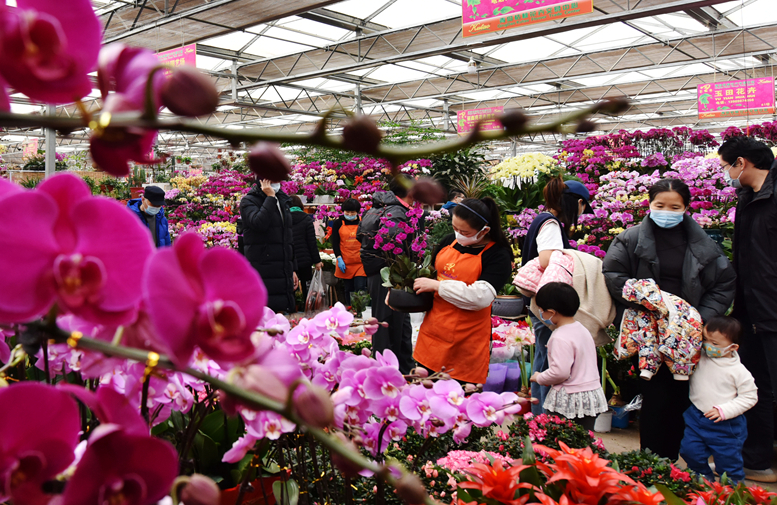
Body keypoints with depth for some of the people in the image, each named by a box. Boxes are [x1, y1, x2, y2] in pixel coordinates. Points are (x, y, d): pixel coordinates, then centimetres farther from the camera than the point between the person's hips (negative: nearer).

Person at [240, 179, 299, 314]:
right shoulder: (249, 201, -2)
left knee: (286, 312, 7)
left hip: (284, 271, 7)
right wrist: (270, 197, -16)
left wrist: (292, 269, 19)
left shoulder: (283, 201, 19)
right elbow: (258, 223, -25)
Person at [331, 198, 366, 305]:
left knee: (360, 288, -11)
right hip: (345, 263, 1)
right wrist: (339, 258, -7)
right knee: (348, 290, 9)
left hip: (360, 262, -1)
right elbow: (335, 243, 3)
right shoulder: (338, 224, 5)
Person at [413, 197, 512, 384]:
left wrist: (437, 286, -18)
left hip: (466, 345, -6)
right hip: (431, 333, 6)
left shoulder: (498, 256, -11)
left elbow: (481, 297, -24)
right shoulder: (450, 241, 8)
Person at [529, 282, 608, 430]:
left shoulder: (560, 338, -21)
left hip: (569, 400, -9)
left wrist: (539, 378, -8)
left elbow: (560, 372, -26)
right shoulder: (583, 329, 9)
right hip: (592, 395, 9)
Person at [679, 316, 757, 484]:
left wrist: (724, 410, -16)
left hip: (726, 425, -3)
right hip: (696, 417, 4)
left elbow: (749, 397, -8)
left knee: (728, 458, 8)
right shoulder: (699, 357, -5)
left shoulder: (739, 371, -13)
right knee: (689, 451, 6)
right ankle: (704, 479, 32)